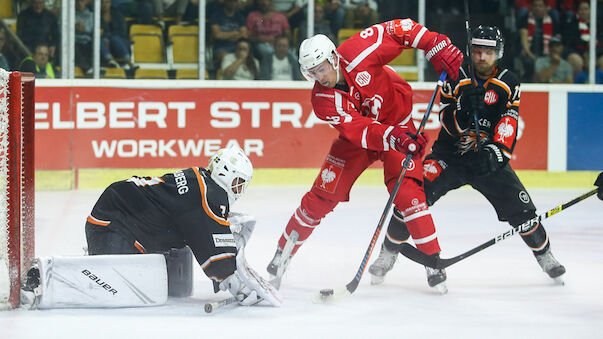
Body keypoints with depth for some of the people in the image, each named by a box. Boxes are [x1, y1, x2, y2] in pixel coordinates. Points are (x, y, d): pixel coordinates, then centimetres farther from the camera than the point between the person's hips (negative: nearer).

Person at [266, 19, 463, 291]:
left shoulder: (357, 52, -28)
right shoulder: (322, 100, -24)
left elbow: (399, 30, -19)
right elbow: (361, 131, -36)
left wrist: (437, 47, -28)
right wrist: (392, 137, -53)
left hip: (399, 124, -2)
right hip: (357, 136, 2)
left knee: (406, 192, -21)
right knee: (323, 195, -2)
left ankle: (433, 260, -14)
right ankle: (284, 252, 16)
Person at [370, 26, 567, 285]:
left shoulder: (508, 82, -3)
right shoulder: (457, 79, -6)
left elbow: (509, 120, -13)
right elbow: (447, 120, -13)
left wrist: (497, 150, -29)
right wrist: (463, 113, -35)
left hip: (490, 158, 1)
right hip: (450, 154, -1)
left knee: (519, 206, -9)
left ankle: (544, 255, 15)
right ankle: (389, 252, 0)